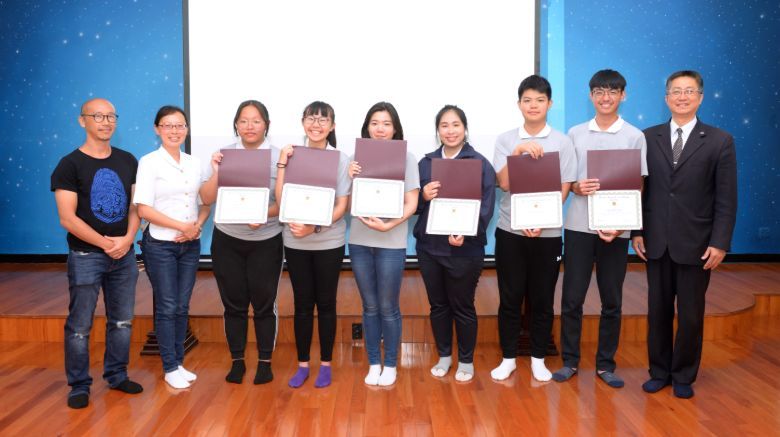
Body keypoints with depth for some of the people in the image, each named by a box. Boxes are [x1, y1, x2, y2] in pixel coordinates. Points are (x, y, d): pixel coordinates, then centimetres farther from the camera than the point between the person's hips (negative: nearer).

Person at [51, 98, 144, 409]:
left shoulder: (128, 161, 7)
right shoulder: (70, 165, -6)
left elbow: (135, 205, 7)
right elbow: (67, 219, -11)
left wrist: (127, 239, -10)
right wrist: (105, 243, -15)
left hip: (124, 254, 4)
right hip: (86, 256, -4)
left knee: (122, 321, 12)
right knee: (80, 325, 3)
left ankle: (117, 375, 27)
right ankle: (79, 386, 16)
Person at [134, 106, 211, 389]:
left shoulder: (195, 163, 8)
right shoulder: (149, 163, -6)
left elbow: (206, 202, 11)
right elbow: (144, 209, -13)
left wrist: (198, 226, -9)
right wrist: (182, 226, -15)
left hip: (190, 245, 4)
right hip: (160, 245, -4)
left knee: (182, 307, 10)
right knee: (167, 307, 1)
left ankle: (179, 363, 21)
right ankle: (170, 368, 13)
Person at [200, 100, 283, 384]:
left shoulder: (278, 157, -6)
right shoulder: (223, 155, 1)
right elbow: (207, 199, -2)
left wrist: (264, 214, -24)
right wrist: (216, 171, -16)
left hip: (266, 241, -2)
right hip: (227, 240, 2)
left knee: (264, 304, 5)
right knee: (234, 303, 10)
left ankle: (265, 362, 21)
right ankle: (237, 361, 25)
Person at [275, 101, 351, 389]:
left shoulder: (341, 159, -4)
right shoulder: (293, 156, 1)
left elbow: (342, 205, -8)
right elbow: (280, 198, -6)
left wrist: (315, 227, -20)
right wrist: (282, 163, -12)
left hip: (329, 243, -2)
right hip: (295, 242, 2)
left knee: (326, 303, 9)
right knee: (302, 303, 10)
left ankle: (325, 364, 22)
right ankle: (302, 364, 23)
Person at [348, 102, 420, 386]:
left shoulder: (406, 158, -3)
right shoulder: (358, 158, 5)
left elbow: (411, 203, -6)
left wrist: (388, 225, -21)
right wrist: (349, 178, -10)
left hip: (391, 243, -3)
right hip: (359, 241, 3)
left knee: (388, 308, 6)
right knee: (370, 307, 13)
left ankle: (390, 365, 23)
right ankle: (373, 364, 25)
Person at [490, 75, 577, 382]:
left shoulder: (562, 142, 2)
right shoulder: (505, 140, 4)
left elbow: (564, 189, -1)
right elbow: (504, 183, -6)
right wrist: (518, 152, -19)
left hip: (547, 232, 0)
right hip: (510, 230, 0)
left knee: (542, 299, 8)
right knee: (510, 298, 6)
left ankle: (538, 359, 22)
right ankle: (508, 358, 20)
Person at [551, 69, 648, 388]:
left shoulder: (634, 137, 2)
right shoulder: (575, 134, 7)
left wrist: (622, 225, -12)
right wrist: (577, 187, -13)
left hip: (616, 228, -1)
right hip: (579, 226, 1)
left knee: (612, 301, 7)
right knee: (572, 297, 3)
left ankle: (605, 364, 20)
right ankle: (569, 360, 17)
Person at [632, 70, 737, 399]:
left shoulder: (720, 141, 0)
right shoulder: (649, 137, 5)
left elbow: (726, 199, -3)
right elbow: (640, 188, 6)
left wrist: (719, 243, -9)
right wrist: (637, 231, 0)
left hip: (696, 244, -2)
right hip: (657, 242, 2)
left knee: (691, 314, 8)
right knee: (658, 310, 10)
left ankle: (683, 376, 24)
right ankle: (659, 372, 25)